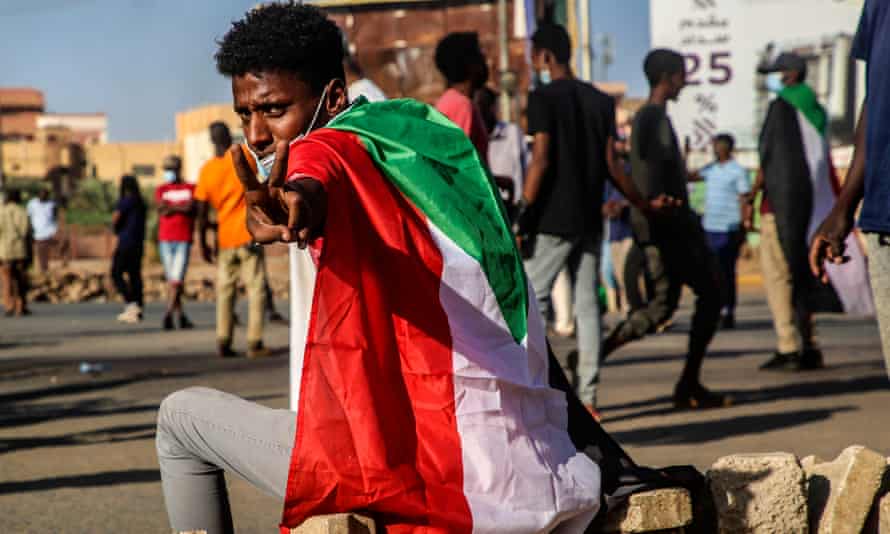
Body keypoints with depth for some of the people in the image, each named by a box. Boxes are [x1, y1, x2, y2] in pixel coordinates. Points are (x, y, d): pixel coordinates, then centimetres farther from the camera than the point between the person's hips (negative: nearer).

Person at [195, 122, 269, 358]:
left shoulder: (206, 170, 0)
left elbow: (202, 214, 0)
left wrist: (203, 244, 7)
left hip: (224, 239, 2)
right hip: (249, 236, -2)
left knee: (225, 290, 11)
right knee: (256, 288, 2)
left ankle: (223, 342, 3)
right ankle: (254, 343, -4)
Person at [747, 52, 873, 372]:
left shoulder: (781, 106, -8)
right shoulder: (815, 111, 15)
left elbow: (768, 160, -12)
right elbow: (823, 162, 17)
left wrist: (750, 201, -8)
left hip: (781, 200, -8)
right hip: (812, 200, 8)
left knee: (777, 273, -6)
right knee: (801, 274, 12)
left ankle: (788, 349, -10)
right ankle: (810, 348, 10)